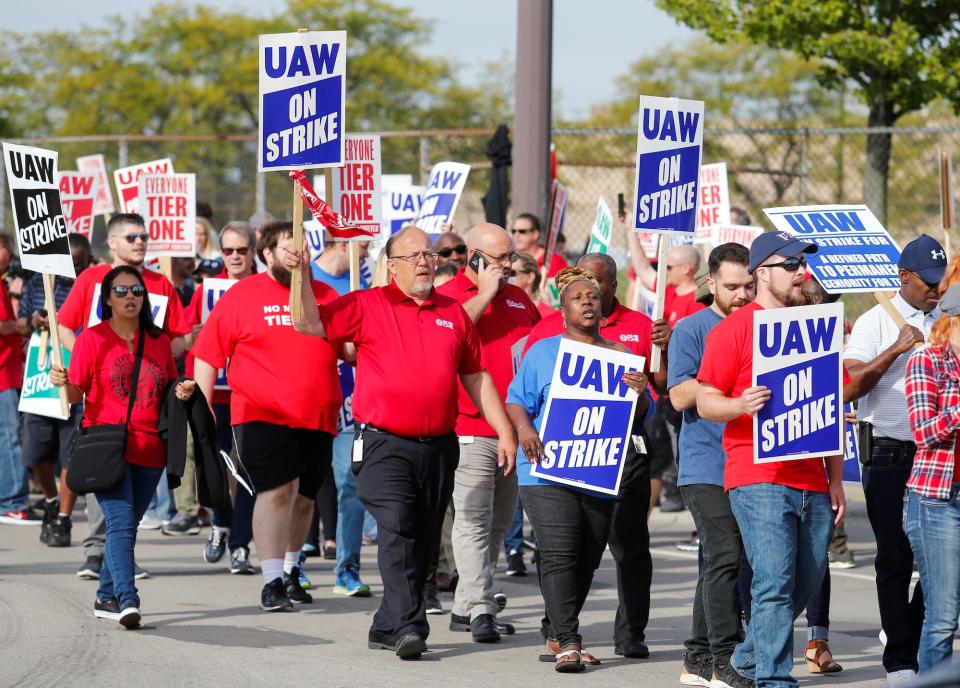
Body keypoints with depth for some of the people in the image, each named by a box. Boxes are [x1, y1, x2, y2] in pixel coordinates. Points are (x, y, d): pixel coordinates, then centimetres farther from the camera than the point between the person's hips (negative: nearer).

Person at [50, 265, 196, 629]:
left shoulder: (158, 341, 12)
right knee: (121, 521, -17)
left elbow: (169, 389, 22)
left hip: (149, 450, 5)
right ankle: (127, 601, -26)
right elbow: (76, 392, -1)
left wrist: (183, 391, 0)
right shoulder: (93, 338, 1)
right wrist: (62, 382, -22)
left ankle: (106, 598, 22)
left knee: (126, 525, 10)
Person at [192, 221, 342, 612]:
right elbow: (207, 354, 2)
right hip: (263, 416, -4)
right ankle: (272, 582, -13)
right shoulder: (242, 296, 2)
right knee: (277, 489, -15)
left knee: (303, 496, 12)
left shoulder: (326, 296, 12)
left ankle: (291, 572, 31)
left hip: (317, 418, 4)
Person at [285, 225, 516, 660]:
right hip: (385, 444, -5)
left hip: (439, 446, 5)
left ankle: (388, 627, 18)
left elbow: (476, 377, 19)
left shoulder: (453, 313, 14)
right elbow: (311, 324, -6)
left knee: (423, 542, 8)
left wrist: (504, 431, 14)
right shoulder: (367, 306, 3)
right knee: (397, 530, -18)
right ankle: (408, 626, -23)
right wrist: (301, 276, -19)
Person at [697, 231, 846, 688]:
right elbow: (705, 401, -2)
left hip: (811, 482, 6)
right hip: (758, 480, -6)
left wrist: (836, 481, 15)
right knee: (775, 583, -13)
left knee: (806, 584, 10)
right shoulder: (733, 329, -1)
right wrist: (740, 405, -25)